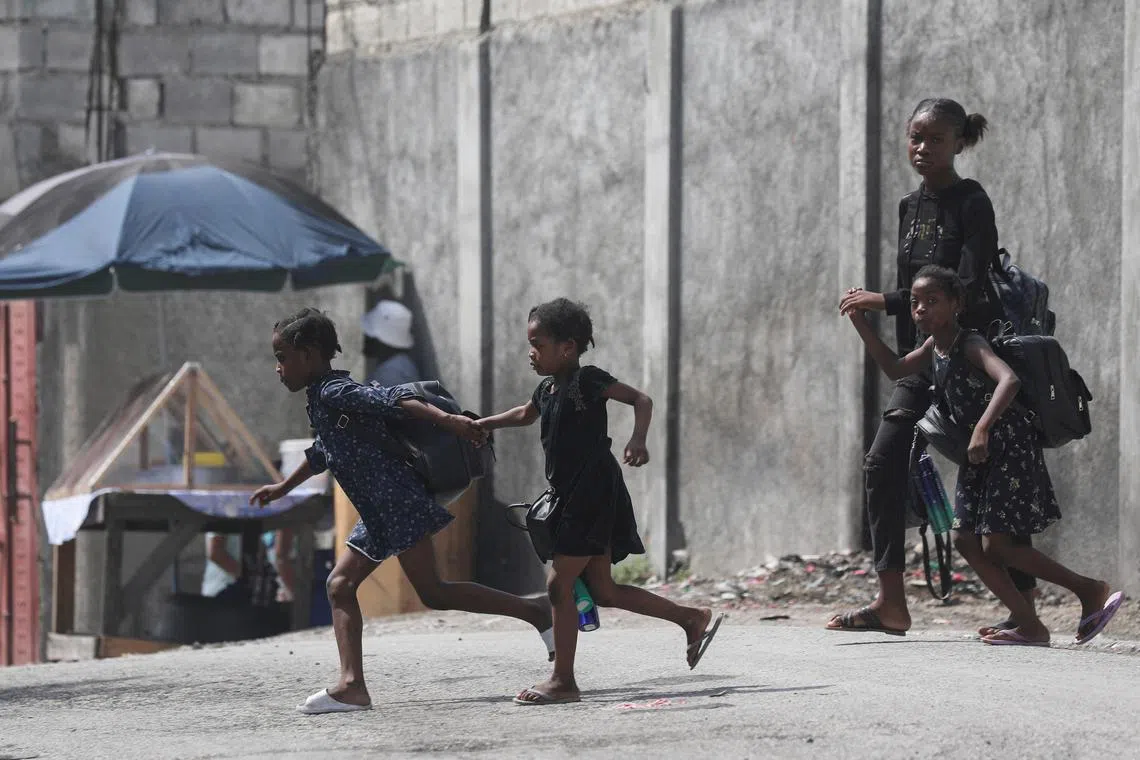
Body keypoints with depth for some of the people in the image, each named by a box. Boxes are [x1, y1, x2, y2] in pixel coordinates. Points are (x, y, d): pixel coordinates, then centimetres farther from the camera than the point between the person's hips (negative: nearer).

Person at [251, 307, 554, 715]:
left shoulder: (334, 393, -11)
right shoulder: (321, 402, 20)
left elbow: (391, 400, -26)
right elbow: (323, 452, 40)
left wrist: (446, 418, -40)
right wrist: (282, 488, 52)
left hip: (397, 501, -10)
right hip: (378, 513, 10)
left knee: (432, 592, -12)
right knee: (340, 585, 5)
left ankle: (535, 611, -8)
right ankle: (352, 685, -3)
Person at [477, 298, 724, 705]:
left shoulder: (587, 380, -11)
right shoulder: (548, 389, 15)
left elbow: (641, 400, -17)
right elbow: (526, 414, 38)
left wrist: (638, 439, -33)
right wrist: (482, 425, 33)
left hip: (594, 495, -9)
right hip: (575, 499, 9)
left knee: (559, 584, -10)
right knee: (603, 591, 10)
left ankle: (563, 681, -6)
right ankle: (692, 618, 19)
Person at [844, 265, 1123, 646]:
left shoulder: (971, 345, -19)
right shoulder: (935, 347, 8)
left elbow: (1009, 379, -36)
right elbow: (895, 369, 24)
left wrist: (982, 429, -47)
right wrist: (862, 325, 13)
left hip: (1011, 446, -10)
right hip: (979, 453, 10)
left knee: (996, 545, -11)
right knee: (965, 538, 3)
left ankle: (1091, 590, 0)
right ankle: (1030, 626, 3)